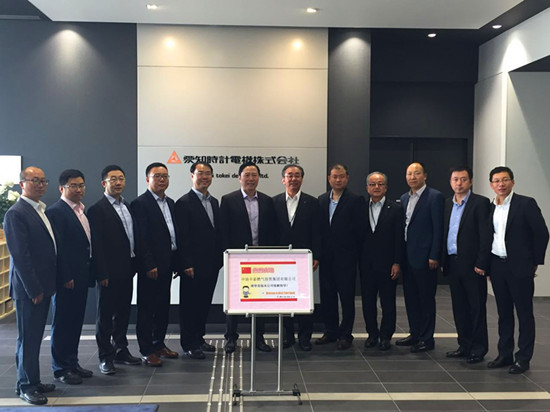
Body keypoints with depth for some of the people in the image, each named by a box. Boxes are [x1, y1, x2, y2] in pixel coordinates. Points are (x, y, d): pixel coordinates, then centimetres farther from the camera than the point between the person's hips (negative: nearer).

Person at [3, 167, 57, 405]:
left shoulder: (42, 211, 13)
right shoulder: (16, 214, -14)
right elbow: (20, 255, -18)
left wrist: (50, 284, 14)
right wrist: (34, 289, -18)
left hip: (43, 286, 8)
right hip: (28, 288, -8)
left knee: (35, 336, 15)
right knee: (27, 338, 2)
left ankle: (32, 381, 26)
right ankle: (26, 387, 14)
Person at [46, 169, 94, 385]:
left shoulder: (82, 211, 13)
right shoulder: (55, 212, -13)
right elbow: (57, 248, -18)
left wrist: (89, 274, 12)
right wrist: (66, 278, -19)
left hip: (81, 277, 8)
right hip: (66, 279, -8)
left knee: (76, 321, 15)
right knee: (62, 323, 3)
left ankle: (72, 363, 26)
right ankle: (61, 368, 13)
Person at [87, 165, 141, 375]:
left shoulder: (127, 206, 13)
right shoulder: (97, 210, -11)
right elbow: (96, 245, -14)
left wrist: (135, 264, 10)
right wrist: (102, 274, -17)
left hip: (127, 269, 7)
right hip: (110, 271, -7)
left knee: (123, 311, 16)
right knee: (105, 314, 3)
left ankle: (121, 350, 28)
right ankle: (105, 357, 12)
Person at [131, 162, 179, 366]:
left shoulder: (170, 203, 14)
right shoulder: (140, 204, -10)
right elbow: (141, 238, -15)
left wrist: (176, 262, 12)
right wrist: (149, 265, -18)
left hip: (166, 263, 8)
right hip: (150, 265, -8)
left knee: (163, 306, 15)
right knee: (147, 308, 0)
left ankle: (159, 344, 26)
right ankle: (146, 351, 7)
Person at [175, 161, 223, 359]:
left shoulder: (214, 202, 13)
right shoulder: (184, 203, -10)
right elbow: (182, 236, -14)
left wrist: (219, 258, 10)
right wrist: (187, 264, -17)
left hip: (211, 264, 7)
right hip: (193, 266, -7)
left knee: (204, 303, 15)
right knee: (189, 304, 3)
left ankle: (199, 338, 28)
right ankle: (188, 345, 11)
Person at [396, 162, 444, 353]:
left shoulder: (435, 197, -8)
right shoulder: (404, 198, 13)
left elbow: (438, 229, -12)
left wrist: (434, 256, -16)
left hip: (424, 257, -7)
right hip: (407, 256, 7)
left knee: (426, 299, 1)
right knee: (410, 297, 14)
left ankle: (427, 338, 10)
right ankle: (415, 334, 26)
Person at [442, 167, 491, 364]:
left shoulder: (480, 203, -5)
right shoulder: (447, 204, 14)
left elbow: (486, 235, -10)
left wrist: (481, 263, -15)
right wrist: (443, 260, 7)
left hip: (472, 264, -6)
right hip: (452, 264, 6)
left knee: (477, 307, 2)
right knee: (459, 307, 12)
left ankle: (479, 348, 11)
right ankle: (465, 345, 22)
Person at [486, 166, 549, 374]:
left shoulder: (526, 204, -7)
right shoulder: (490, 208, 10)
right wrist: (487, 266, 9)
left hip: (519, 267, -5)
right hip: (497, 266, 5)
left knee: (524, 313, 2)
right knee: (503, 313, 12)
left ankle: (523, 358, 9)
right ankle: (505, 354, 20)